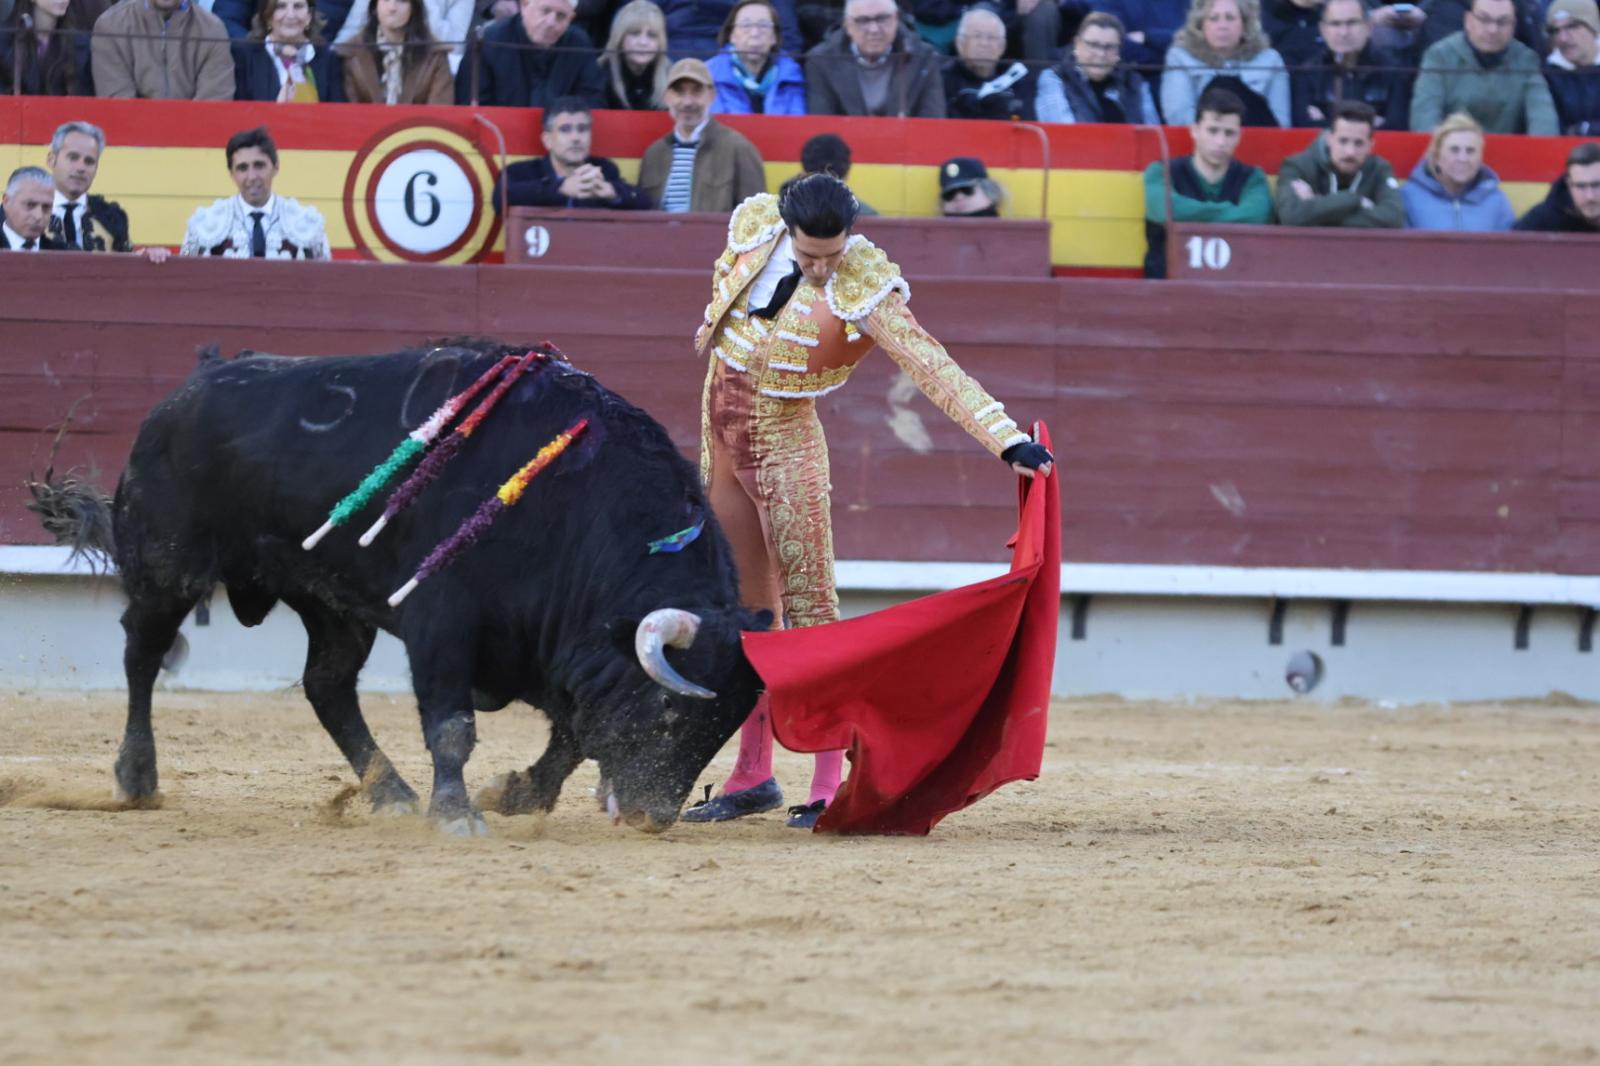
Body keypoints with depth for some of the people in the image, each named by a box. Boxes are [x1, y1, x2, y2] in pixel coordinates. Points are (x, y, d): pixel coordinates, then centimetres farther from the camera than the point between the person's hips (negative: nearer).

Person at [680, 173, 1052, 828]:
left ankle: (833, 784, -10)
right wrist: (713, 334, 32)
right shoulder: (753, 226, -9)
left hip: (782, 440, -5)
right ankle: (753, 776, 20)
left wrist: (1008, 439, -38)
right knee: (747, 612, 12)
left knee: (808, 607, -10)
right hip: (718, 426, 5)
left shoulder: (861, 290, -23)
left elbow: (932, 367, -29)